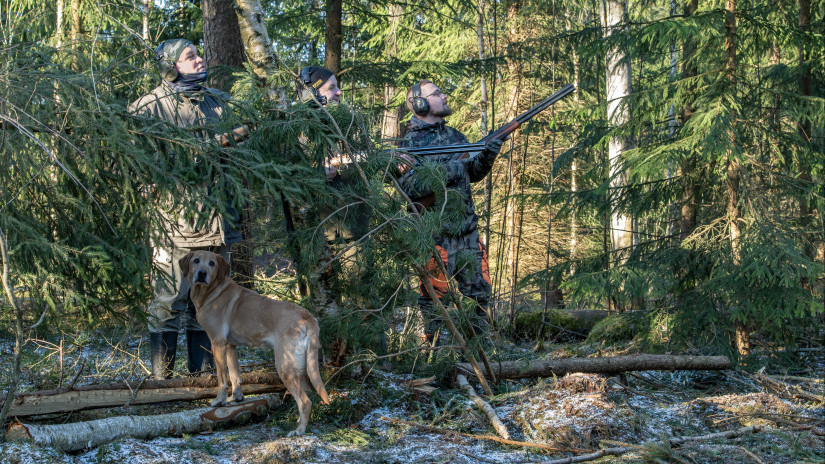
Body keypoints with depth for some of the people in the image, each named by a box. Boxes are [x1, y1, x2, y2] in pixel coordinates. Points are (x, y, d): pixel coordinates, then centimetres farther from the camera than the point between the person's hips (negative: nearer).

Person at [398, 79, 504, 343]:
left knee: (479, 292, 10)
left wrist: (487, 156, -2)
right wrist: (445, 172, -24)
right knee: (435, 296, -1)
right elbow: (408, 188, -19)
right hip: (436, 233, -7)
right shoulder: (410, 143, -8)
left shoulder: (454, 135, 14)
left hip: (467, 230, 7)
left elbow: (474, 173, 18)